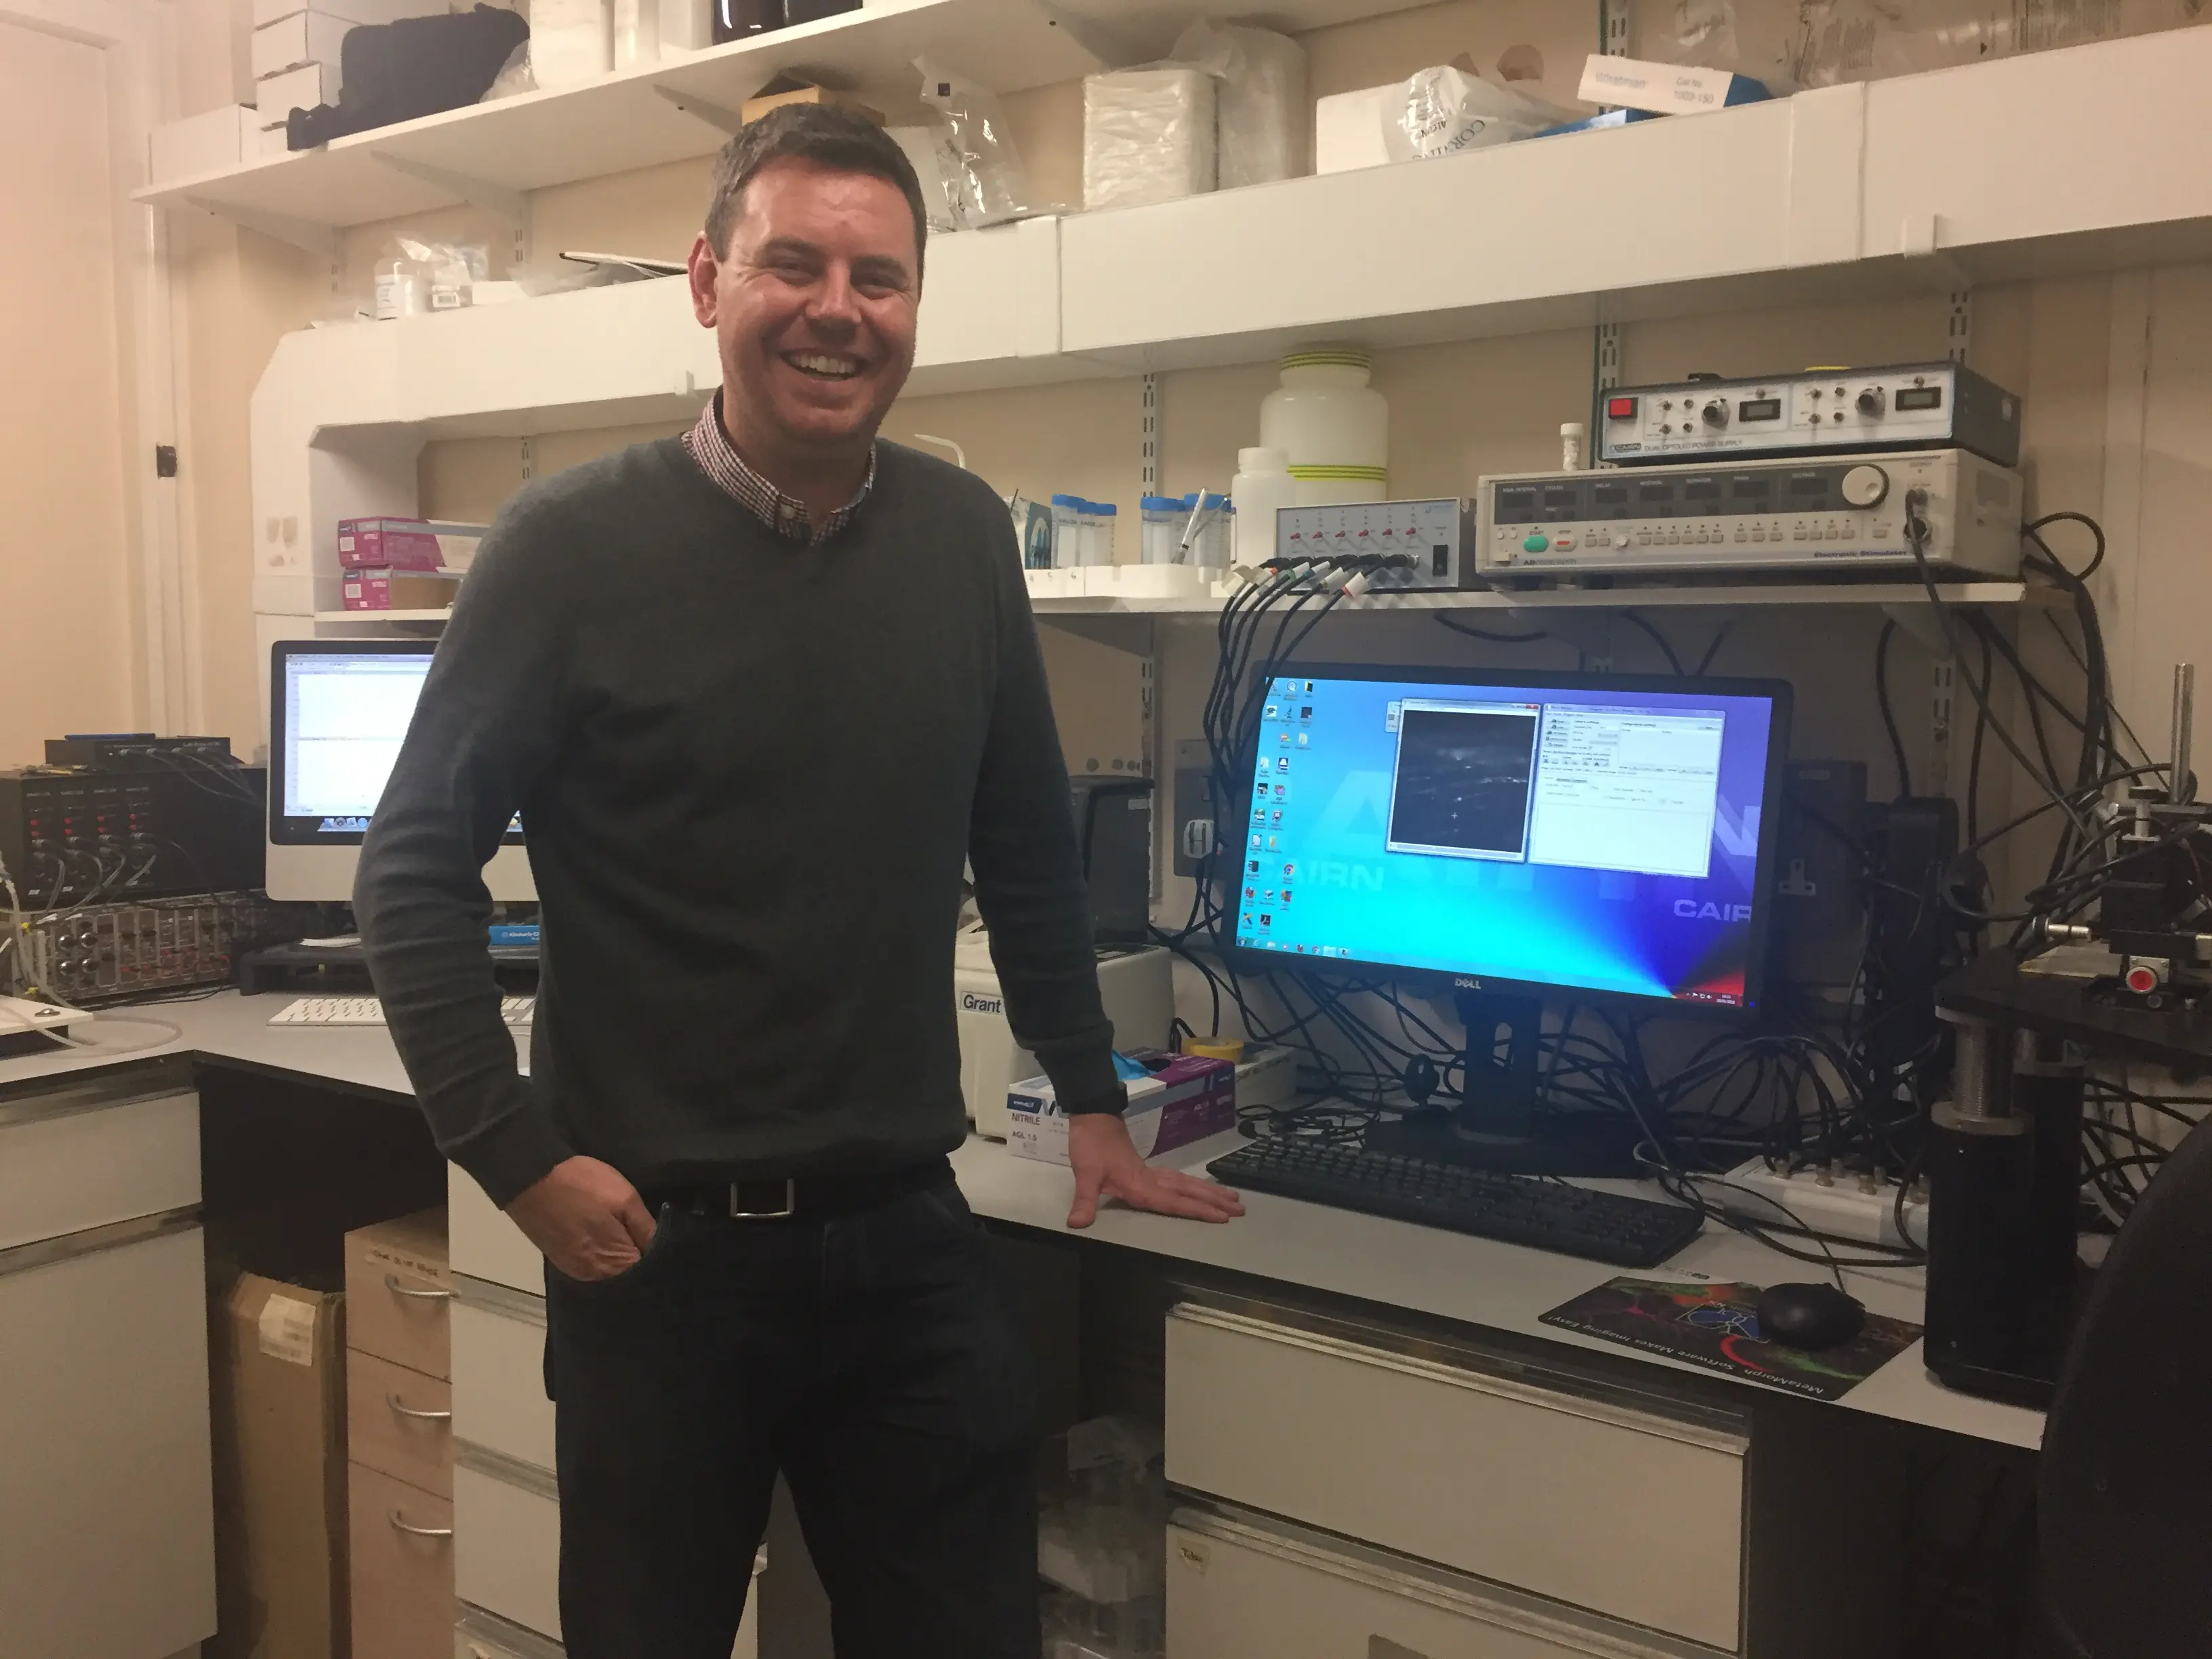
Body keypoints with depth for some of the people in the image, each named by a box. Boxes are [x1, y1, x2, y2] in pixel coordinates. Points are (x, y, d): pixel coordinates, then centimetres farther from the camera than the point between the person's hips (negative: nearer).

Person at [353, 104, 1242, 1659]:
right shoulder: (574, 545, -10)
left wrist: (1093, 1099, 14)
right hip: (657, 1243, -3)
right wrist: (516, 1157, -11)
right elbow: (416, 868, -6)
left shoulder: (965, 536, 2)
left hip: (910, 1236, 3)